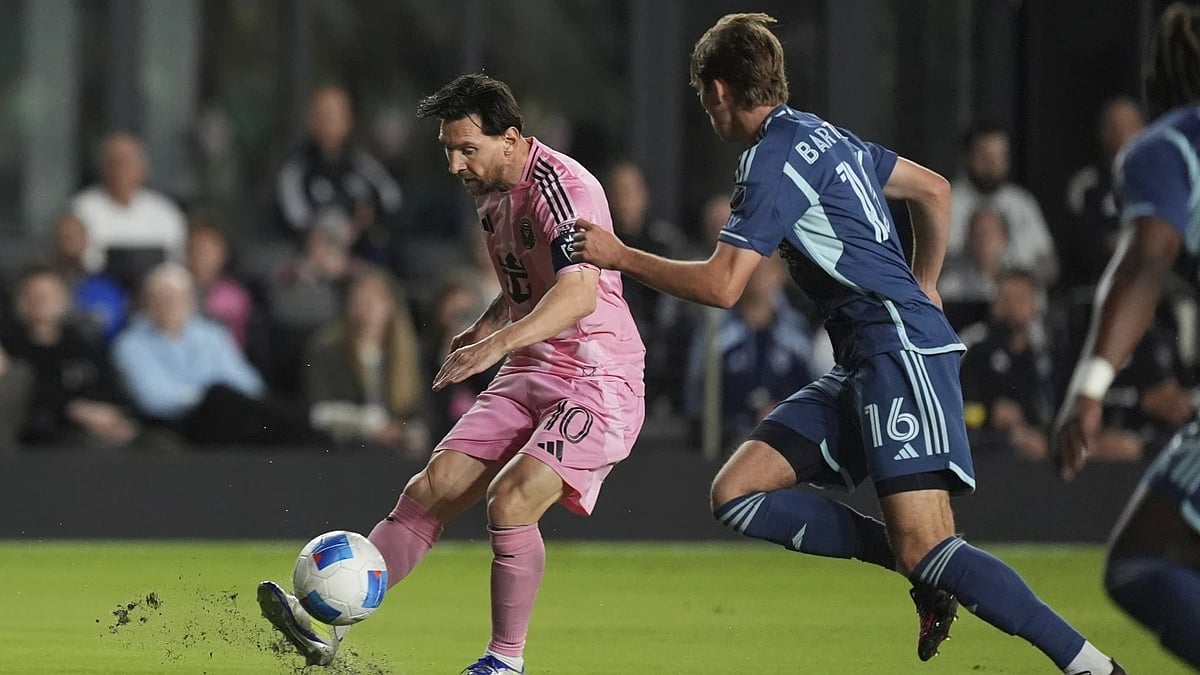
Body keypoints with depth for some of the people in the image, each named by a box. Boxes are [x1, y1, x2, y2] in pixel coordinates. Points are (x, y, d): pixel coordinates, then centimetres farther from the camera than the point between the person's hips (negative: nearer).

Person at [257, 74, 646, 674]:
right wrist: (482, 328, 9)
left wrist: (499, 343, -47)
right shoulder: (490, 195, 10)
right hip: (529, 378, 8)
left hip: (599, 385, -8)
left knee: (511, 499, -25)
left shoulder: (561, 187, -20)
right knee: (433, 485, -6)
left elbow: (579, 293, -35)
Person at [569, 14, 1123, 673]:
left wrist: (619, 255, -5)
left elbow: (720, 285, -16)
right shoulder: (825, 135, 18)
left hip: (900, 348, -10)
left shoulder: (772, 159, -11)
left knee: (925, 551, -18)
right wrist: (921, 291, 33)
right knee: (737, 494, 1)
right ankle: (921, 568, 0)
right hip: (863, 365, 10)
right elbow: (935, 191, 28)